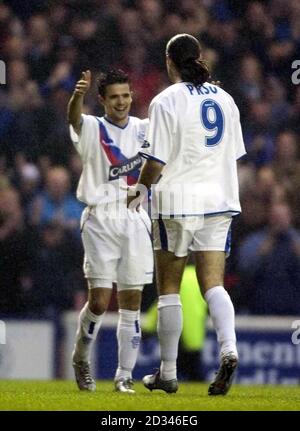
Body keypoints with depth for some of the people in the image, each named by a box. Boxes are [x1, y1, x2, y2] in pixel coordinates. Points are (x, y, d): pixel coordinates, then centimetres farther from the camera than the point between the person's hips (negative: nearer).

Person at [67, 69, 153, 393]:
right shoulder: (92, 129, -2)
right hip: (100, 222, -3)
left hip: (136, 221, 3)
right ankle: (81, 358, 16)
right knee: (99, 301, -9)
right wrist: (78, 95, -47)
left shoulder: (144, 130, 11)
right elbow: (74, 118, -23)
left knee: (131, 302, 1)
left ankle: (124, 376, 7)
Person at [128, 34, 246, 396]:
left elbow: (157, 162, -12)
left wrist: (140, 189, 6)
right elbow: (234, 154, 14)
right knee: (213, 284, 1)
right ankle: (228, 349, -24)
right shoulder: (224, 99, 9)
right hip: (219, 202, 4)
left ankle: (167, 372, 11)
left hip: (177, 202, -4)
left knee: (169, 290, 6)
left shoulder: (166, 101, -9)